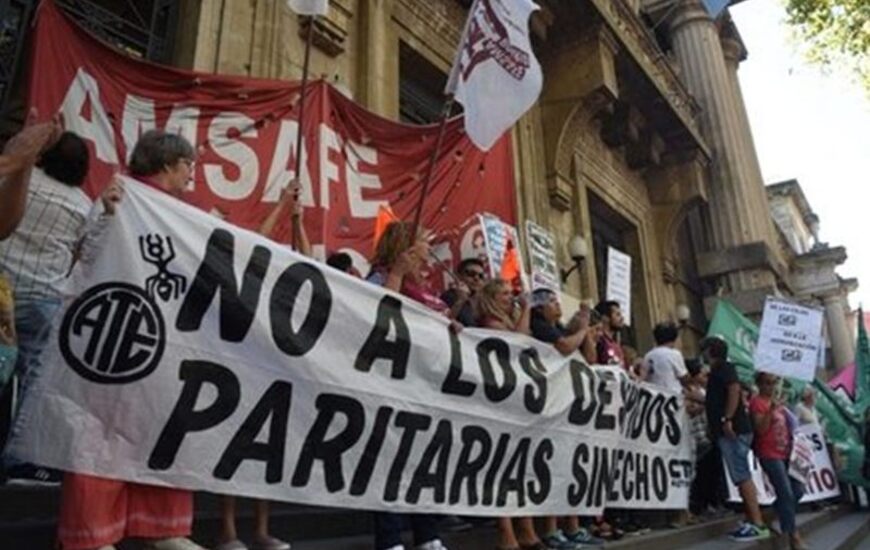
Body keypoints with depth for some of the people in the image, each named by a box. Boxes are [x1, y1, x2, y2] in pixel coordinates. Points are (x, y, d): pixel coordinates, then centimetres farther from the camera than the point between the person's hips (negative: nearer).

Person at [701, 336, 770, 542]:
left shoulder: (723, 367, -5)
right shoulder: (717, 371, 22)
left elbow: (734, 389, -21)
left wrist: (726, 419, -26)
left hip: (733, 430, -10)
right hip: (727, 432, 10)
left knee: (742, 476, -11)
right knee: (741, 477, 10)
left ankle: (758, 524, -11)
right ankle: (751, 521, 13)